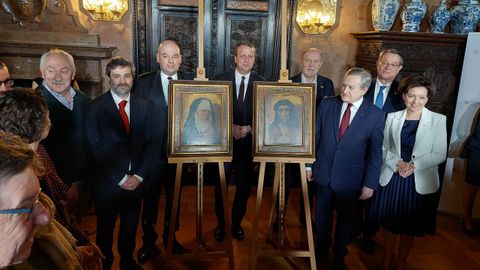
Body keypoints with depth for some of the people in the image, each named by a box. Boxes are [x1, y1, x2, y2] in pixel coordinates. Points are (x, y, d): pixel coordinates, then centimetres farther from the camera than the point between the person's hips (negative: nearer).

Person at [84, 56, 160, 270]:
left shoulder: (144, 105, 2)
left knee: (130, 228, 20)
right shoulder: (95, 108, -8)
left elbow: (151, 144, 0)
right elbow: (93, 150, -11)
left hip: (136, 182, 3)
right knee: (105, 230, 17)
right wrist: (120, 178, -13)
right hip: (107, 184, -2)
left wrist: (139, 176, -9)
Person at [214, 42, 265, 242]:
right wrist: (231, 128, -15)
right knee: (220, 185, 10)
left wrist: (249, 128, -14)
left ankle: (237, 223, 31)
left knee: (244, 186, 9)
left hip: (248, 142, 1)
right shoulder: (220, 80, -2)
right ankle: (220, 224, 31)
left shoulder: (261, 83, 0)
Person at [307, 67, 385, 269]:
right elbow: (315, 137, 1)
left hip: (350, 179, -2)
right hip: (323, 173, 2)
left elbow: (375, 153, -7)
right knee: (322, 217, 19)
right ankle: (321, 249, 44)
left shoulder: (376, 115, -12)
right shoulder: (327, 104, -6)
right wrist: (309, 164, 4)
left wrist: (370, 184, -6)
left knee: (345, 220, 17)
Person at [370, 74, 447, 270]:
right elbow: (384, 147, 4)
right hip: (392, 178, 1)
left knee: (410, 228, 14)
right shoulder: (392, 117, 0)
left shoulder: (438, 120, -5)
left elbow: (440, 155, -6)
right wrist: (397, 163, -13)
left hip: (420, 182, -1)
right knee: (389, 224, 14)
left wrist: (414, 165, -18)